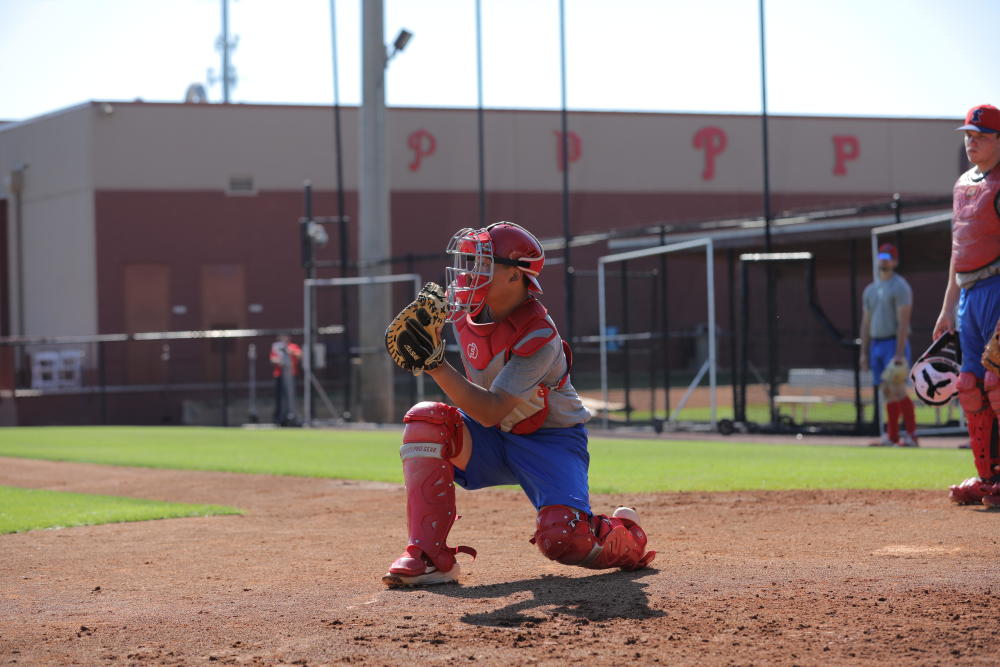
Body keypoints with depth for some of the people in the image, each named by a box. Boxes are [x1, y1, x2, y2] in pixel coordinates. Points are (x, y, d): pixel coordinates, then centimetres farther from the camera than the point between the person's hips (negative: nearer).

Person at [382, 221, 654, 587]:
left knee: (562, 539, -29)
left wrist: (436, 365, -44)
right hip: (491, 440, 6)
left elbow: (491, 412, -36)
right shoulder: (461, 306, -9)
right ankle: (428, 556, -27)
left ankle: (624, 535, 11)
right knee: (425, 419, -24)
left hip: (550, 441, -6)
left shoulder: (539, 337, -29)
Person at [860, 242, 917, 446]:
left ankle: (911, 434, -11)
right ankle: (892, 435, 7)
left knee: (897, 389, -14)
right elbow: (866, 323, 19)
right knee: (885, 391, 5)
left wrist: (899, 353, -21)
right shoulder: (870, 290, 17)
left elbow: (903, 322, -14)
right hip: (876, 345, 7)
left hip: (895, 343, -7)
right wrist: (864, 352, 12)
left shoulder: (900, 287, -7)